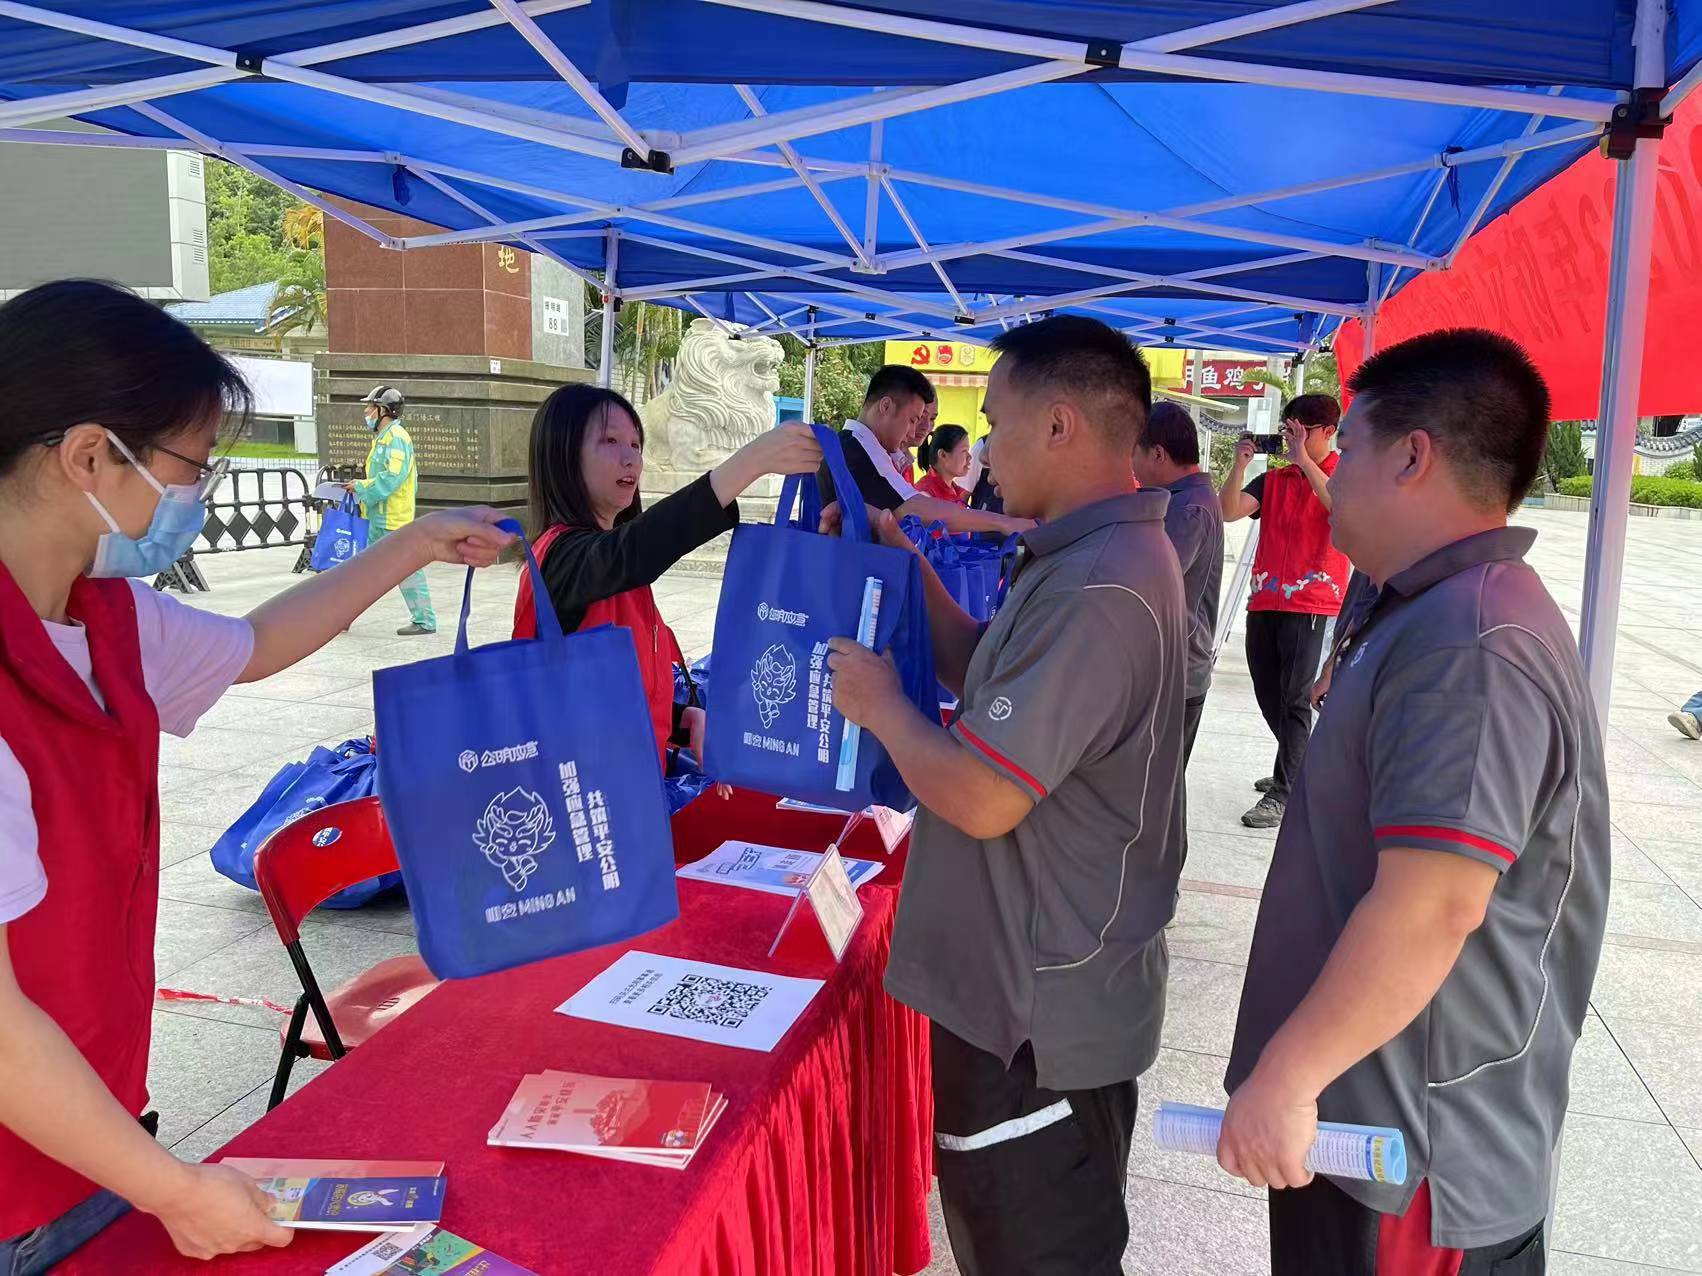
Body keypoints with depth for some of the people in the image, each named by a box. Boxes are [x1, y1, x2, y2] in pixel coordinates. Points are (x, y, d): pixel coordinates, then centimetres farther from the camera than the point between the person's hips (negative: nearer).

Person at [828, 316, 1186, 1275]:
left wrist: (880, 703, -13)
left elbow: (981, 799, -30)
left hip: (1040, 1007, -10)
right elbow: (994, 679, 15)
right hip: (1050, 979, 10)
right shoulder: (1104, 553, 7)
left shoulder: (1096, 590, -29)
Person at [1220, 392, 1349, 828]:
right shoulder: (1274, 480, 14)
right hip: (1264, 602, 6)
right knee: (1269, 698, 14)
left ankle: (1283, 793, -1)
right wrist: (1240, 463, -9)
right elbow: (1229, 511, 2)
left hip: (1311, 604, -6)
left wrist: (1303, 460, -21)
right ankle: (1300, 768, 34)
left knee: (1295, 700, -6)